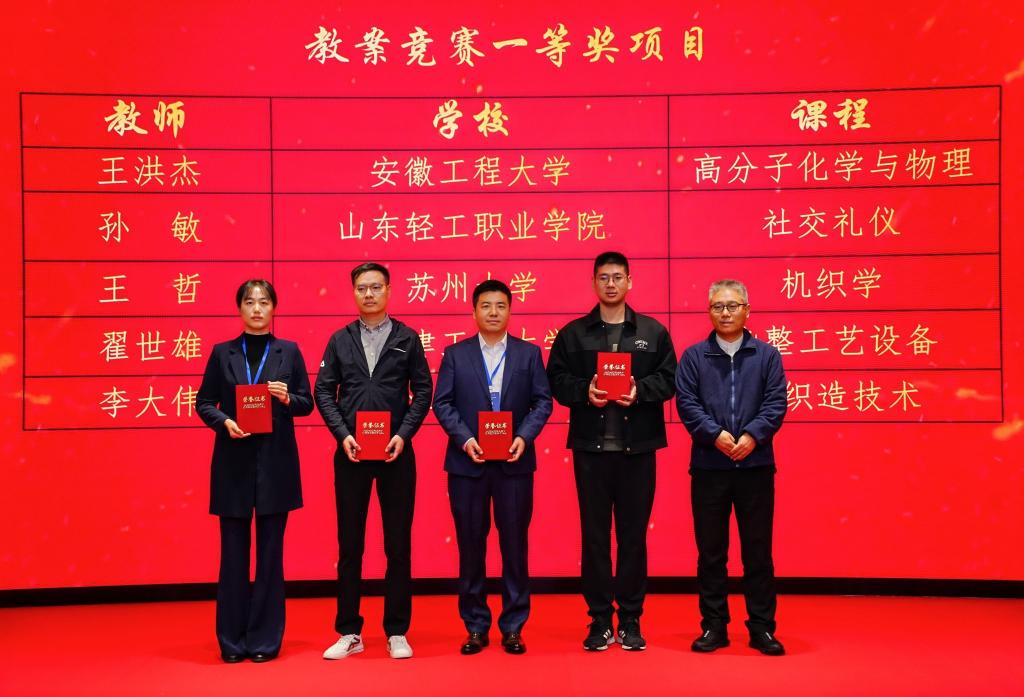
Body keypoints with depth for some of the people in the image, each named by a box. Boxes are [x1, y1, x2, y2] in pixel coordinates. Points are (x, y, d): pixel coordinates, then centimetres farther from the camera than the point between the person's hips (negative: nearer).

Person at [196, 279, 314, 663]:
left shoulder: (289, 352, 5)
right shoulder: (222, 353, 6)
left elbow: (307, 403, 5)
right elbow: (204, 402, 6)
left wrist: (287, 399, -15)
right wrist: (224, 422, -12)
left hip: (275, 462, 0)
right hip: (234, 462, 0)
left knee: (270, 552, 4)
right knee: (234, 553, 4)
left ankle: (265, 639, 13)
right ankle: (233, 640, 15)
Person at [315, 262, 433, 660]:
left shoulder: (407, 339, 5)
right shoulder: (340, 340, 8)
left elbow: (423, 391, 1)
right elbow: (323, 391, 4)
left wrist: (403, 435, -11)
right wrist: (342, 434, -9)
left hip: (396, 452, -1)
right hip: (351, 452, 1)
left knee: (398, 544, 4)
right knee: (349, 545, 6)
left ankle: (397, 632, 14)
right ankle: (349, 632, 16)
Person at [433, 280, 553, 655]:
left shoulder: (529, 353, 7)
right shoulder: (455, 354, 6)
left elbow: (542, 401, 2)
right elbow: (442, 403, 1)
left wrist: (524, 437, -13)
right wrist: (464, 439, -12)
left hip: (514, 462, 0)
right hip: (468, 462, 0)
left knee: (514, 544, 4)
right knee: (471, 546, 6)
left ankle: (513, 627, 15)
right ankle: (475, 627, 16)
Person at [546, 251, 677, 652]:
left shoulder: (653, 332, 9)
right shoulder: (573, 333, 8)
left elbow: (668, 378, 5)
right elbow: (556, 379, 3)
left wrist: (641, 390, -13)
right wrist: (584, 391, -15)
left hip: (638, 447, 0)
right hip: (590, 446, 0)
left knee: (634, 533, 5)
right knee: (594, 534, 4)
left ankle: (630, 621, 15)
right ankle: (600, 621, 13)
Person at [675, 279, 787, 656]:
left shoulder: (767, 355, 7)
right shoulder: (694, 356, 6)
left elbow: (776, 403, -1)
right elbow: (686, 403, -3)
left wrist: (753, 436, -15)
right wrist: (715, 434, -16)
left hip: (756, 464, 0)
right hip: (708, 466, 0)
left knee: (758, 550, 5)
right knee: (710, 550, 6)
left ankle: (762, 627, 14)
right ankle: (713, 625, 16)